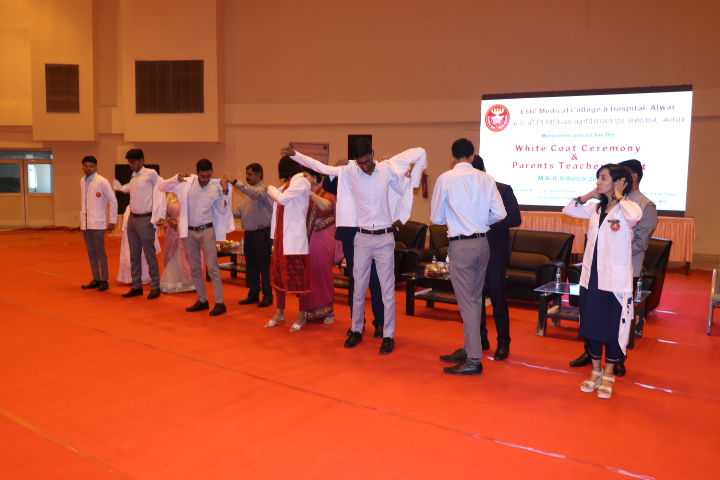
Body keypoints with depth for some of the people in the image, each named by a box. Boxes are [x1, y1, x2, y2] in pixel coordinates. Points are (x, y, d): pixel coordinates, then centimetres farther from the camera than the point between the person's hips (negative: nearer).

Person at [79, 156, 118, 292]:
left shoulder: (102, 182, -8)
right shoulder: (82, 181, 9)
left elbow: (113, 201, -7)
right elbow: (84, 201, 15)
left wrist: (113, 221, -7)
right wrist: (83, 216, 10)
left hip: (97, 223, -5)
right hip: (85, 223, 6)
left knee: (100, 252, -1)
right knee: (91, 253, 11)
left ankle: (104, 281, 8)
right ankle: (96, 279, 19)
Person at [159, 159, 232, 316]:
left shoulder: (215, 189, -4)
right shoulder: (186, 183, -3)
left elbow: (223, 210, -2)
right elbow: (162, 187, 0)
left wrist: (225, 192, -12)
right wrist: (176, 178, -16)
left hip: (207, 231, -3)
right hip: (189, 232, 3)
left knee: (212, 267, -7)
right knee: (195, 268, 11)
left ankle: (220, 303, -5)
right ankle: (202, 300, 23)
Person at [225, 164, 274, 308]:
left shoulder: (264, 190, -10)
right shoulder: (248, 191, 14)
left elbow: (255, 193, -33)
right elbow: (240, 211, 14)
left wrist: (235, 182, -33)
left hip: (262, 235, -8)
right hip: (249, 234, 8)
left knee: (264, 266, 0)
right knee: (250, 266, 14)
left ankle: (267, 296, 10)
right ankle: (253, 295, 25)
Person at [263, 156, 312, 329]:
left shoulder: (301, 181, -9)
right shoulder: (289, 184, 15)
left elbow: (282, 198, -15)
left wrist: (271, 189, 0)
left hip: (294, 237, -8)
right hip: (282, 235, 8)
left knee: (298, 276, -1)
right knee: (277, 273, 12)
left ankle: (302, 315, 11)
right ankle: (280, 313, 24)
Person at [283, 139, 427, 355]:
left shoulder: (388, 169, -4)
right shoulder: (348, 172, -2)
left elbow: (420, 153, 4)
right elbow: (321, 167, 4)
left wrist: (413, 178, -6)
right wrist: (294, 154, 2)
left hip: (385, 238, -2)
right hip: (362, 238, 2)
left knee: (387, 289, 2)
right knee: (358, 288, 11)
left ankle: (388, 336, 12)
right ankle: (357, 331, 27)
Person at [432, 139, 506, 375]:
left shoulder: (446, 179, -8)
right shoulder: (486, 179, 2)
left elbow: (436, 218, -2)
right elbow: (500, 214, -1)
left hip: (461, 245, -5)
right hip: (482, 243, 5)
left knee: (467, 302, 0)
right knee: (475, 299, 16)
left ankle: (473, 360, 5)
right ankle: (468, 350, 28)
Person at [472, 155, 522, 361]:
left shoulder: (503, 190, -4)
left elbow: (515, 219, -10)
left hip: (495, 252, -4)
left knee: (497, 296, 1)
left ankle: (503, 343, 13)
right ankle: (480, 339, 22)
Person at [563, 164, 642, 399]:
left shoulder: (625, 209, -10)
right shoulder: (596, 208, 8)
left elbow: (635, 215, -32)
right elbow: (568, 210, 14)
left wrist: (619, 196, -16)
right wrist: (590, 194, 4)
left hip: (616, 279, -6)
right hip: (591, 276, 6)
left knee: (614, 327, 6)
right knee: (592, 325, 13)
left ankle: (608, 375, 21)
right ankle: (595, 371, 28)